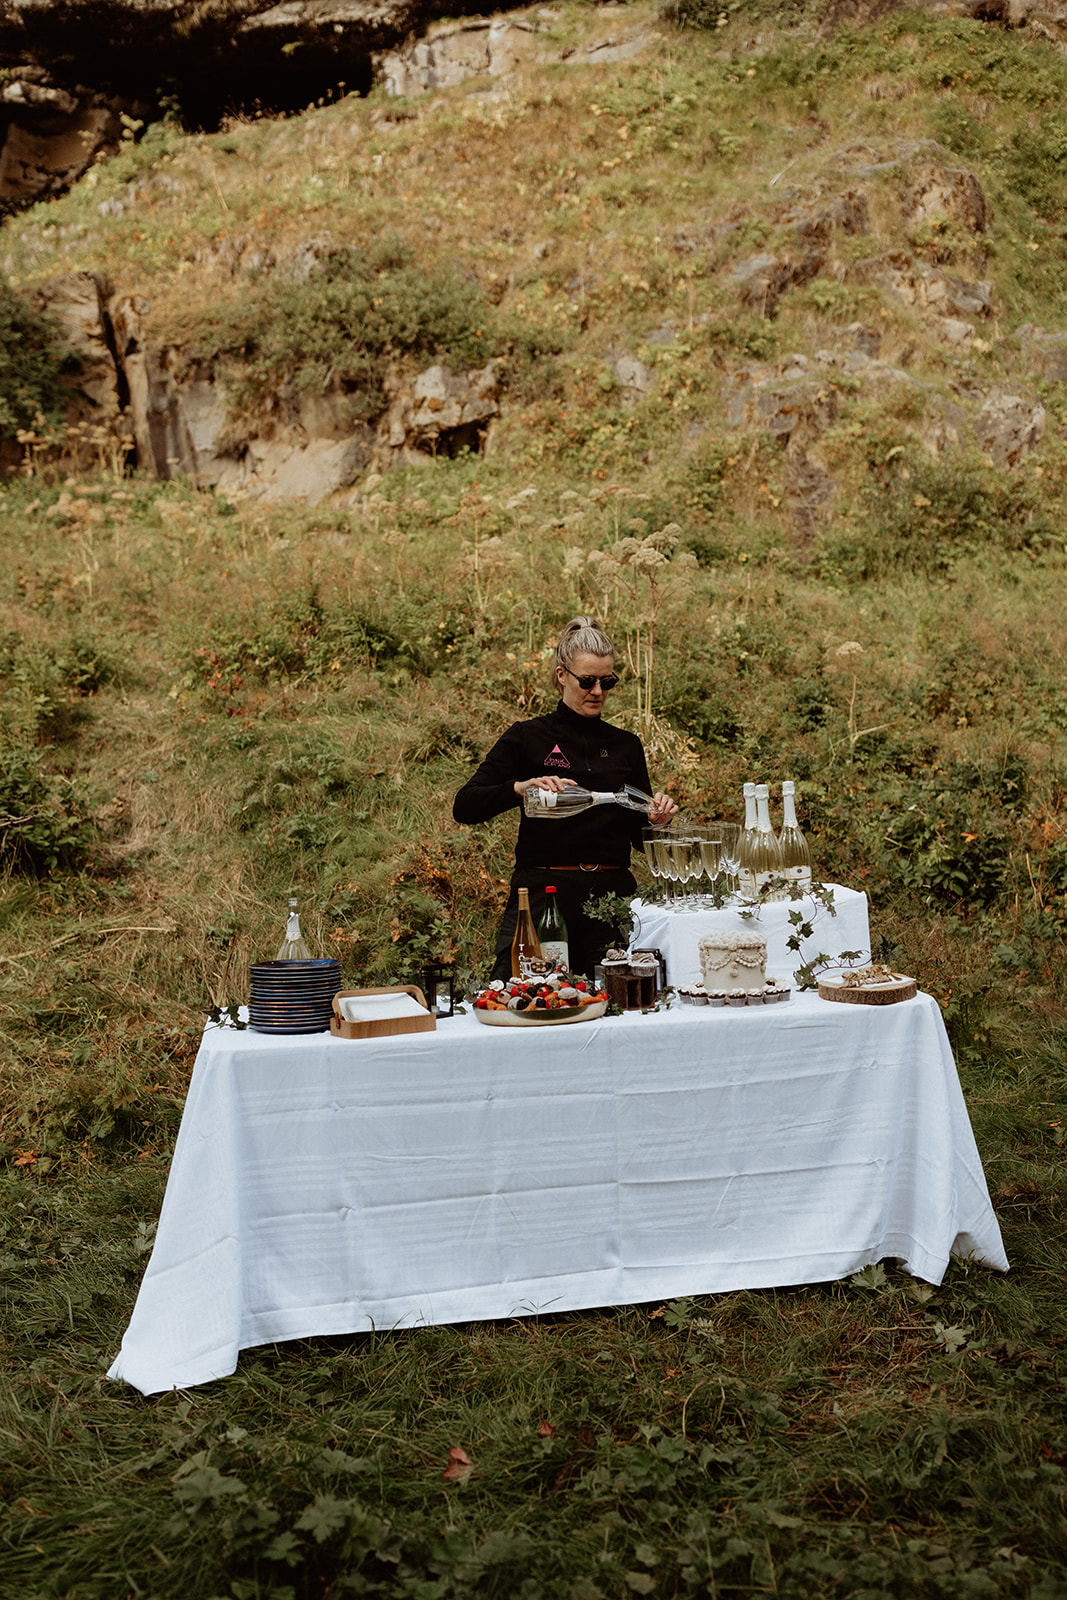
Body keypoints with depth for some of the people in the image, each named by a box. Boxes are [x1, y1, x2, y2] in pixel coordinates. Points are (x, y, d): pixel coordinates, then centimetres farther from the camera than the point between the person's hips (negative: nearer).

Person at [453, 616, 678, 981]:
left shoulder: (626, 745, 14)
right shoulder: (527, 738, 3)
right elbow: (465, 807, -6)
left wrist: (657, 820, -5)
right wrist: (520, 787, -21)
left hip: (612, 895, 3)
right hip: (543, 894, -3)